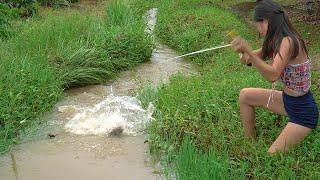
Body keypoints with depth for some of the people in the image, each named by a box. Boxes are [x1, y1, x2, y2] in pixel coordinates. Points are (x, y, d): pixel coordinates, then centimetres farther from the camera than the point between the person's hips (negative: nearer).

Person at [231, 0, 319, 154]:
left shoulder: (288, 42, -28)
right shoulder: (277, 41, 0)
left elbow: (272, 75, -39)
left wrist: (248, 51, -49)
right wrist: (246, 54, -17)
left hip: (303, 113, -9)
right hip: (287, 100, 9)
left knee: (272, 156, -11)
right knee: (245, 96, 12)